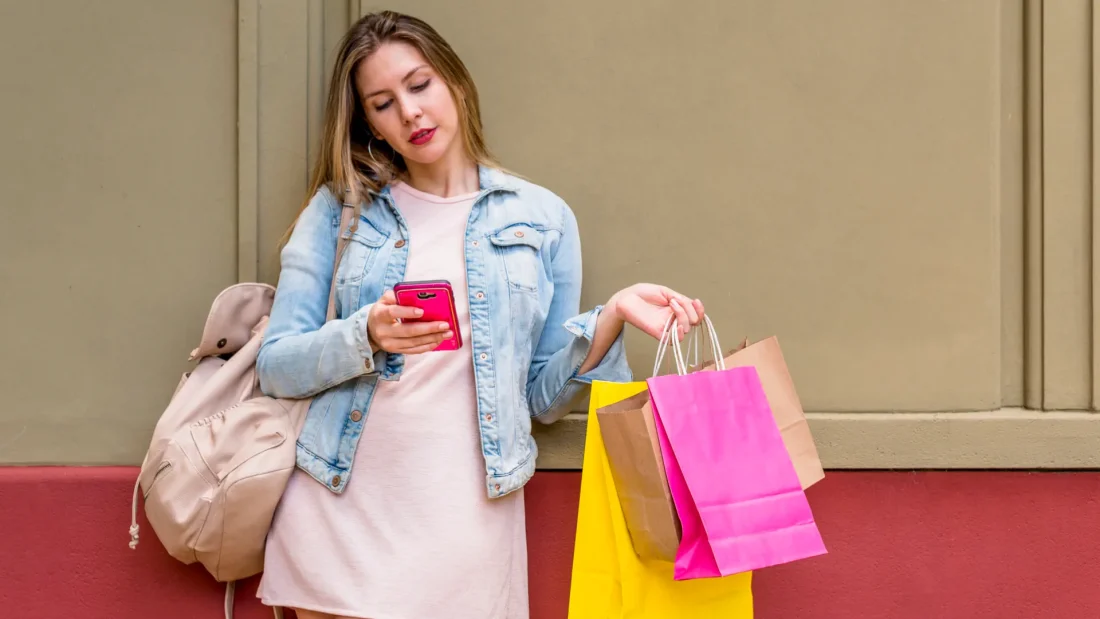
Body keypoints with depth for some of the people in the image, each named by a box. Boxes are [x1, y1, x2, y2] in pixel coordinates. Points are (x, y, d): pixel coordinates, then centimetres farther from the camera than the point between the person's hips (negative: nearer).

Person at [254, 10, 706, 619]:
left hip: (467, 519, 0)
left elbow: (541, 396, 9)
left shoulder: (543, 218, 7)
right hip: (339, 513, 0)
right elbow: (275, 366, 1)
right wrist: (365, 337, -17)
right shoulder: (339, 208, 6)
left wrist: (611, 316, -7)